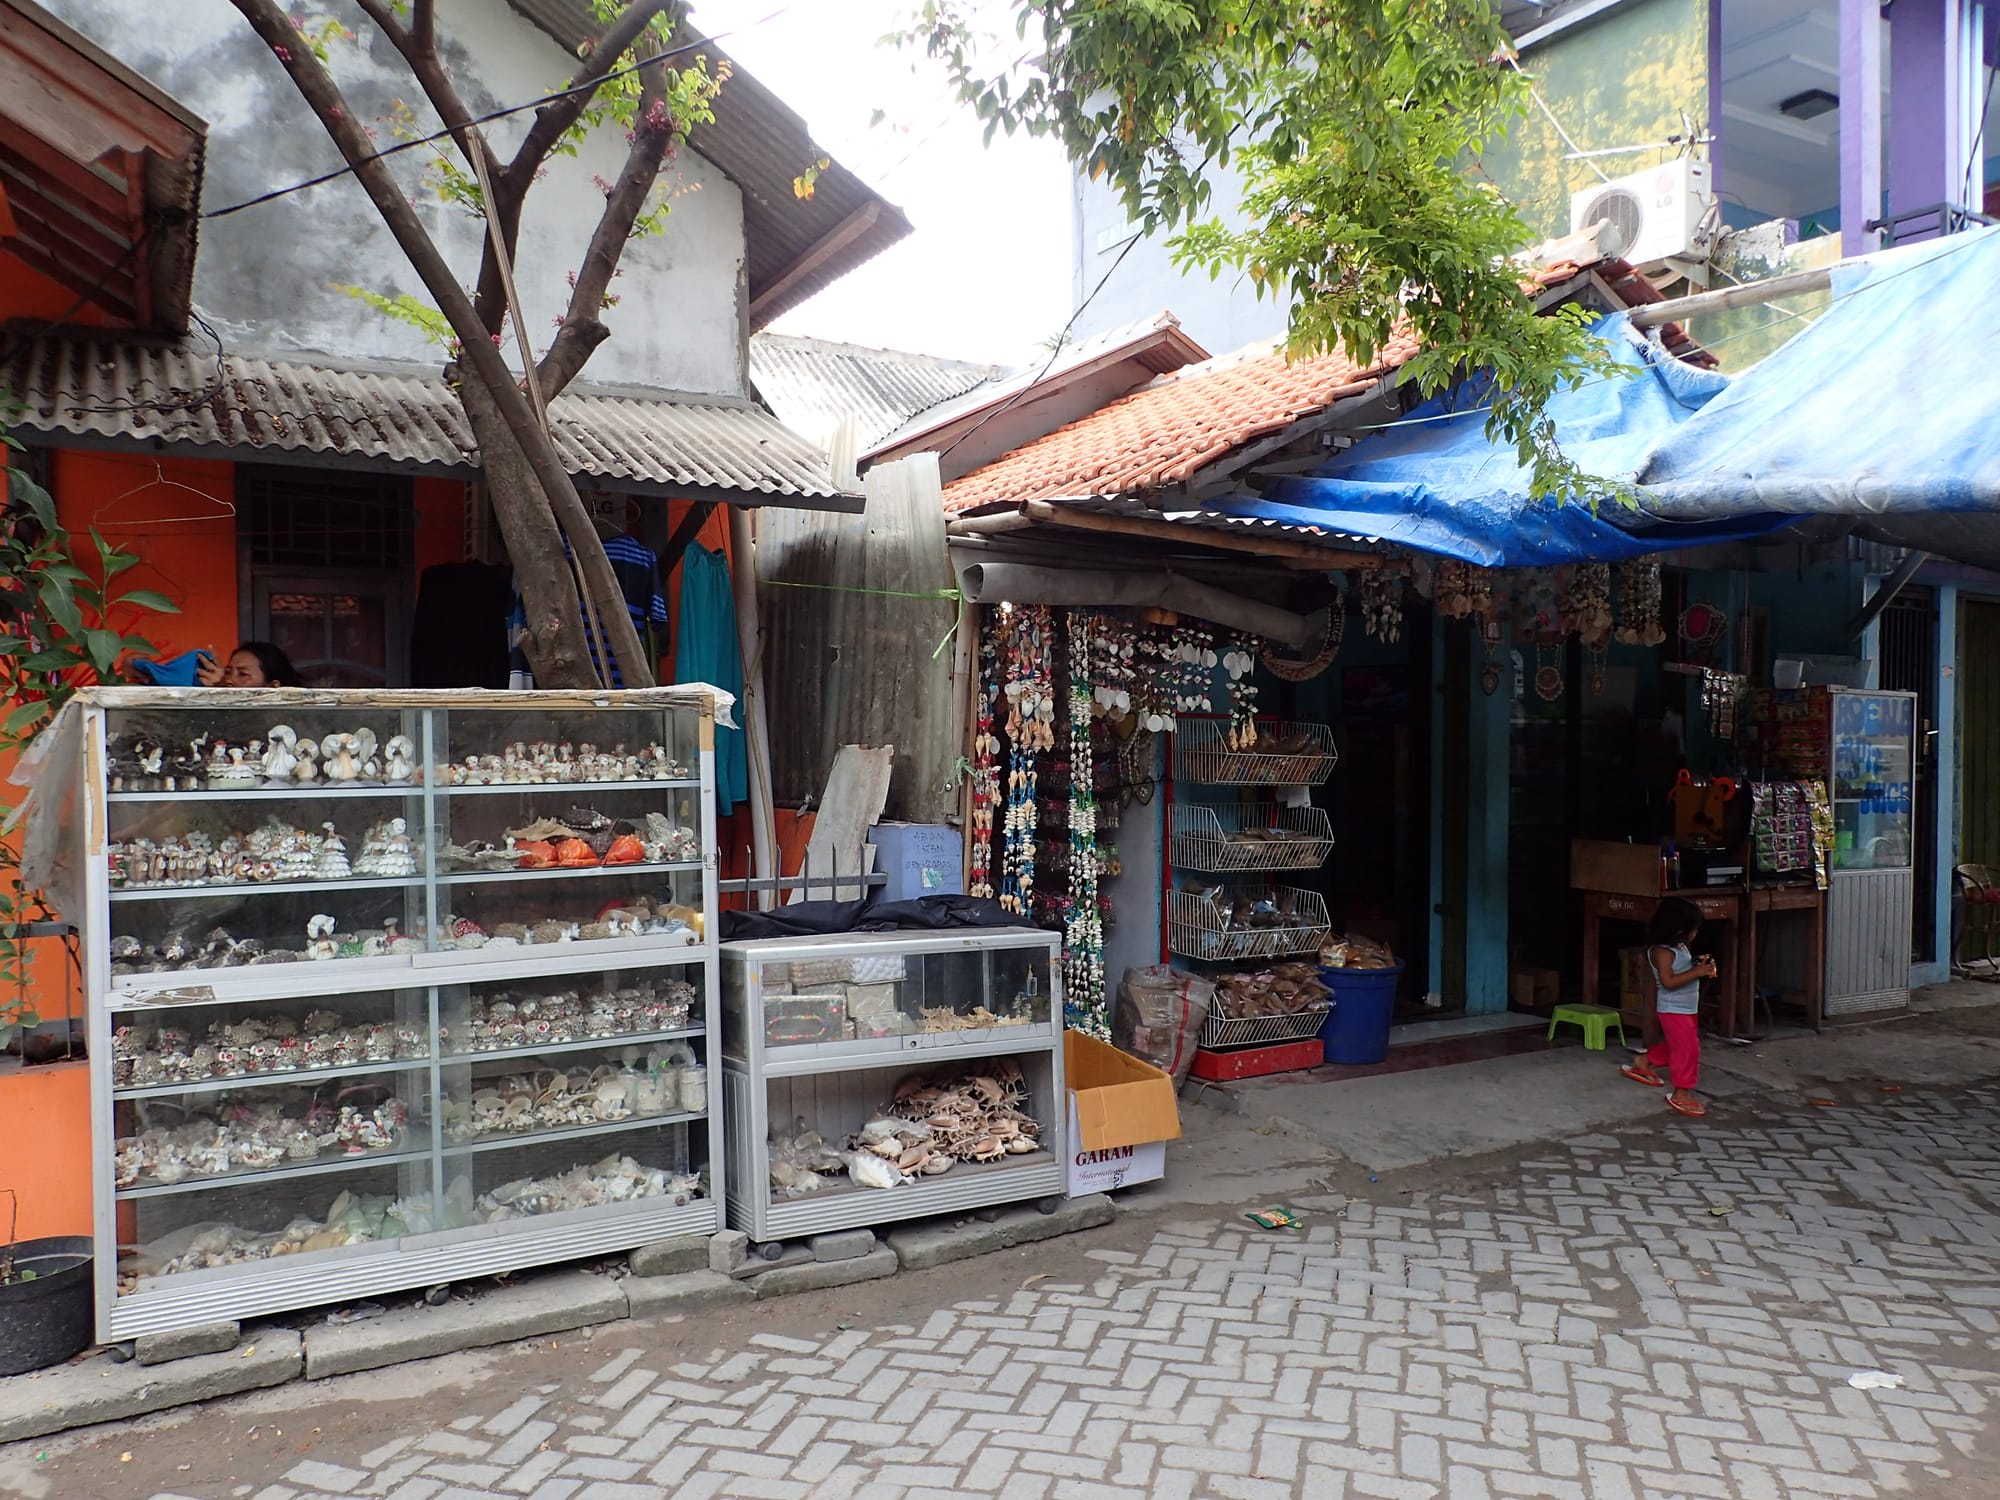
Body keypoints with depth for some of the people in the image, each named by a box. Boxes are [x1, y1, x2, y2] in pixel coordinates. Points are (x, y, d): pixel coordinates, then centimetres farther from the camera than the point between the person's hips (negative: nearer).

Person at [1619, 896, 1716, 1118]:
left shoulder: (1679, 947, 6)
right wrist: (1697, 972, -31)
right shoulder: (1662, 951, -24)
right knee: (1687, 1049, -7)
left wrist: (1700, 965, 0)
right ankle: (1681, 1093, 3)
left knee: (1675, 1045, 22)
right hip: (1674, 1010, -10)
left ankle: (1644, 1062, 40)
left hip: (1687, 1008, 10)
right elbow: (1668, 981, -30)